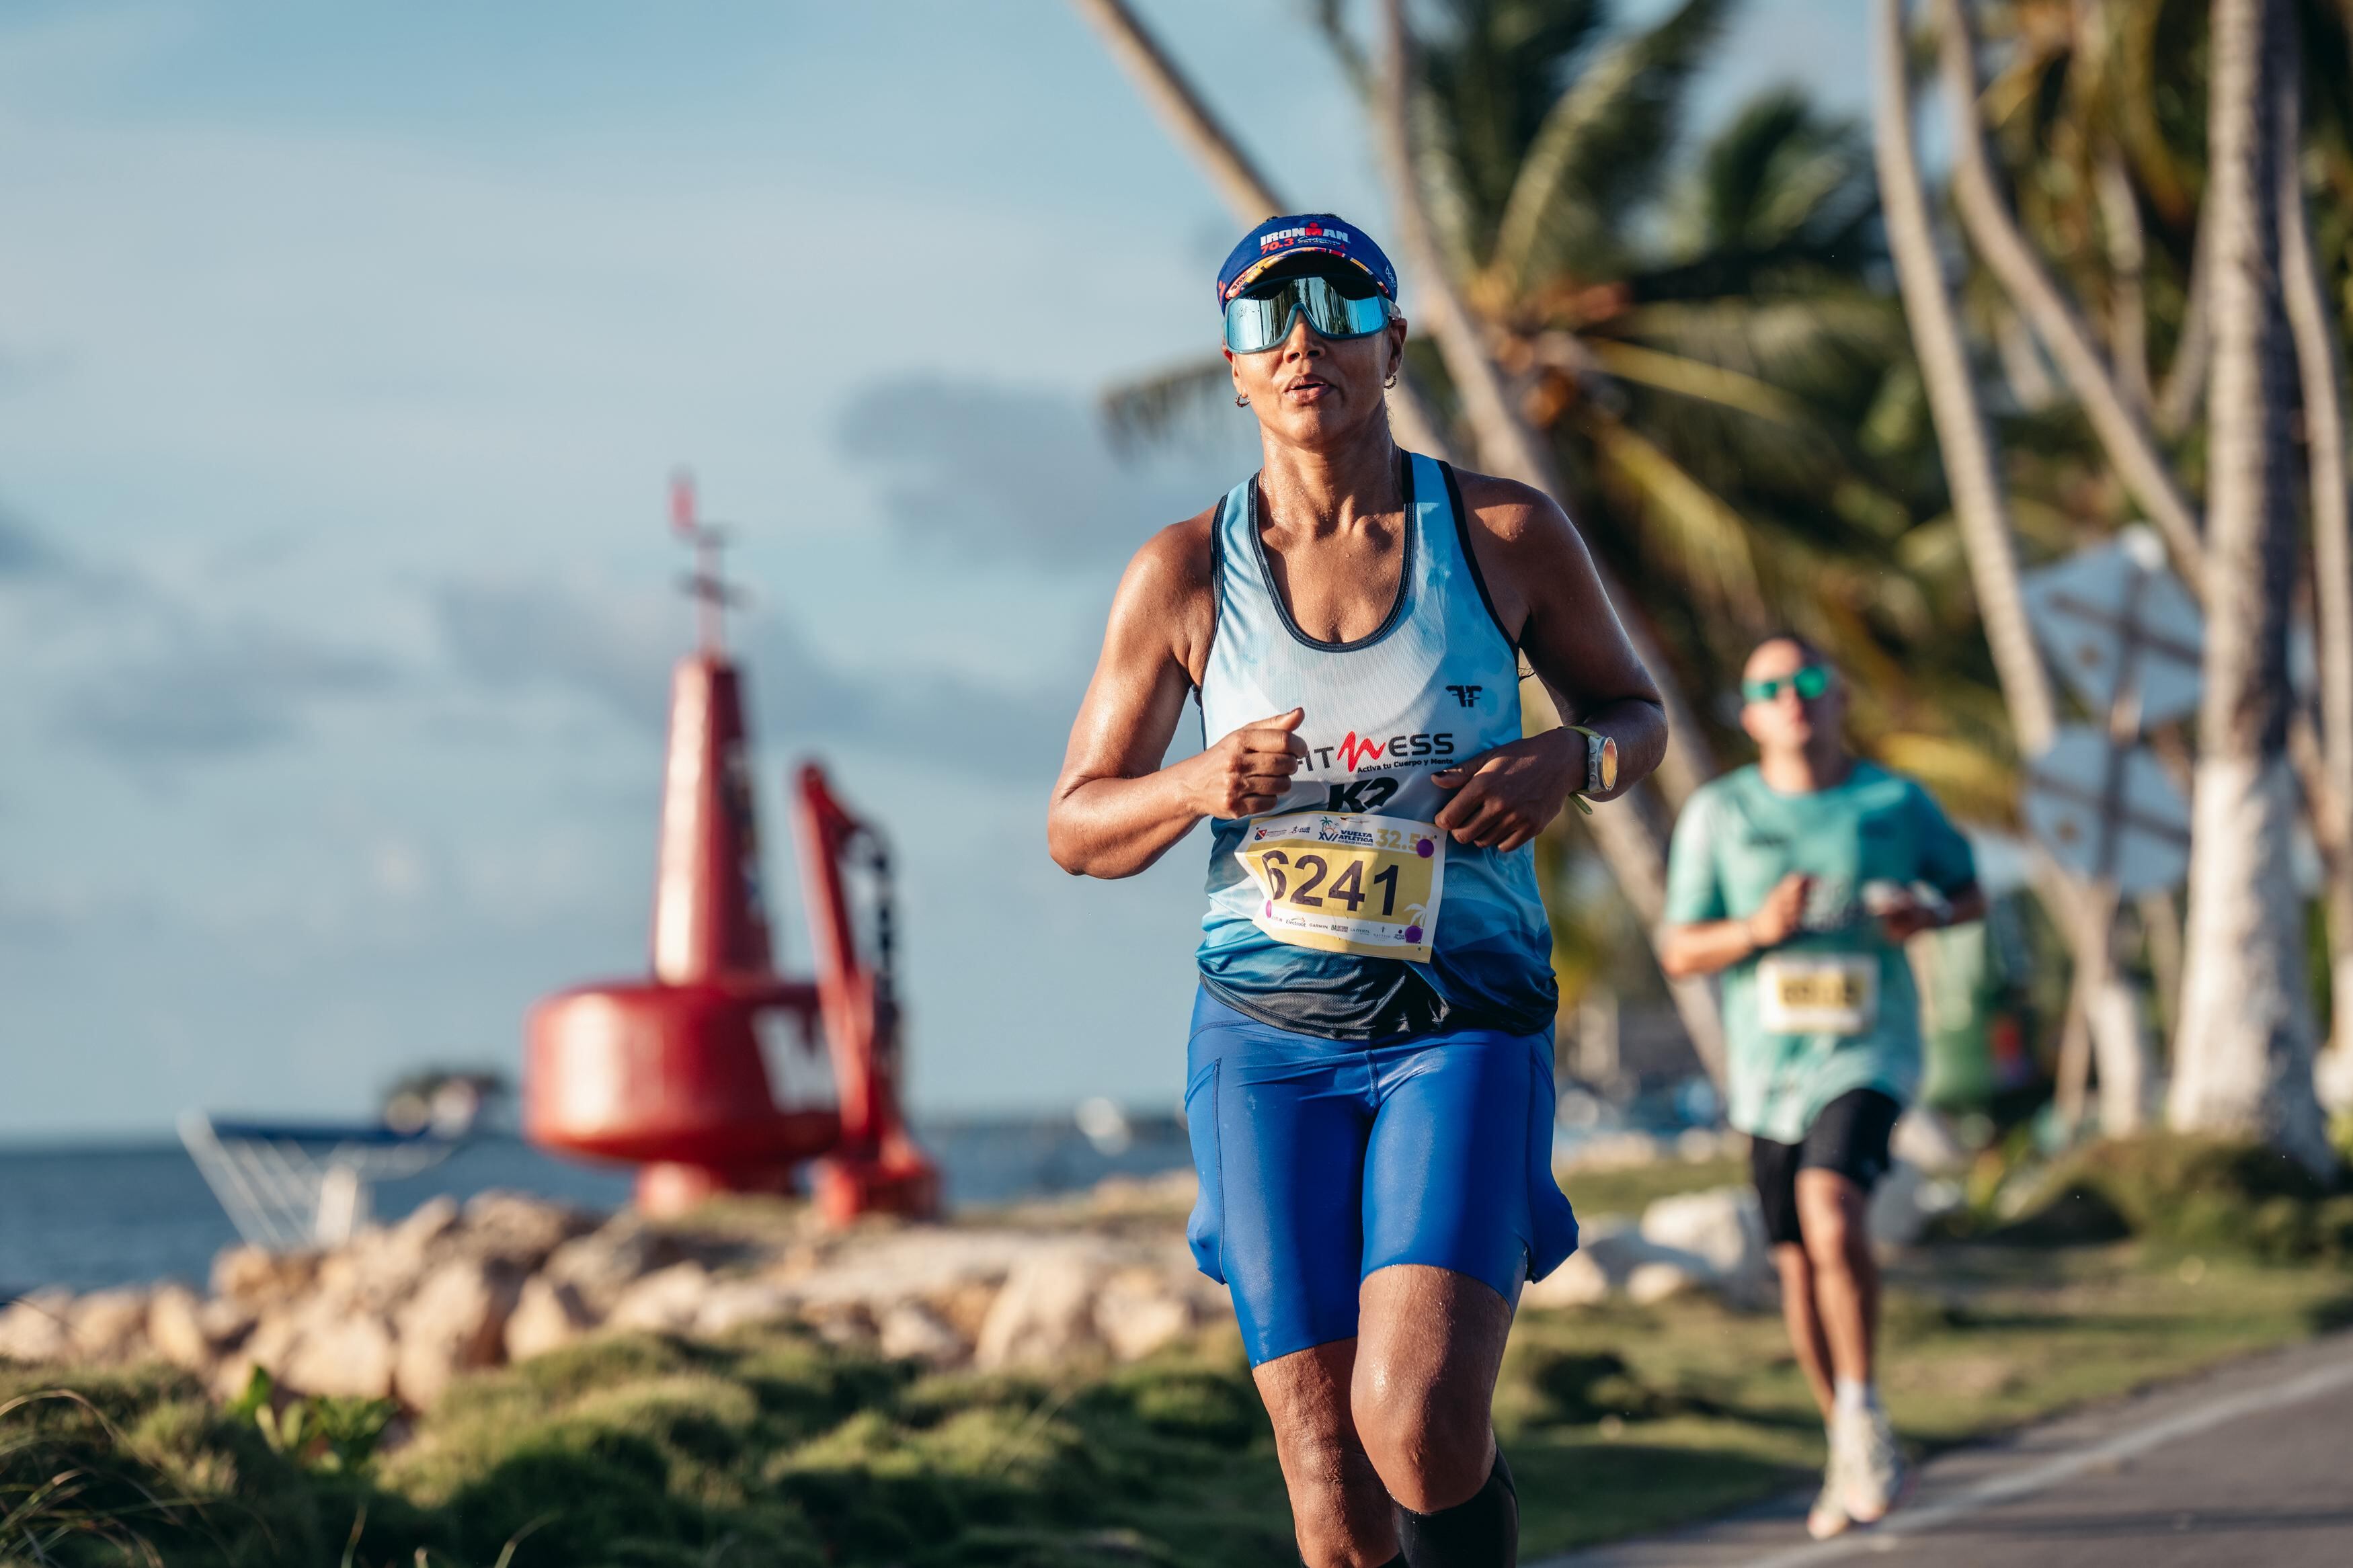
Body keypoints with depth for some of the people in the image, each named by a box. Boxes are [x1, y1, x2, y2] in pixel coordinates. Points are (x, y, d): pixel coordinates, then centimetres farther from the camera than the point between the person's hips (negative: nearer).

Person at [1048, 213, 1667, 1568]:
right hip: (1269, 1039, 1)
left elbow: (1638, 714, 16)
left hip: (1466, 1024, -1)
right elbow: (1076, 830, 9)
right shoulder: (1185, 575, 3)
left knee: (1420, 1427, -23)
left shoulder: (1507, 535, 1)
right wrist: (1200, 788, -13)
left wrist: (1570, 763, -8)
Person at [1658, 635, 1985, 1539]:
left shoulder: (1896, 804, 2)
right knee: (1799, 1263, 7)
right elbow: (1677, 953, 3)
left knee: (1831, 1216, -27)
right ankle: (1854, 1457, 24)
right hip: (1768, 1060, 3)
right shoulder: (1718, 813, 2)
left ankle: (1863, 1411, -9)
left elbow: (1970, 892, 17)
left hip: (1867, 1050, -2)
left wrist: (1928, 912, -6)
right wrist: (1758, 929, -16)